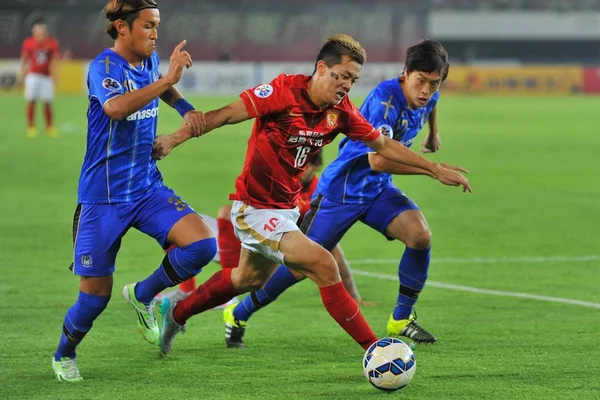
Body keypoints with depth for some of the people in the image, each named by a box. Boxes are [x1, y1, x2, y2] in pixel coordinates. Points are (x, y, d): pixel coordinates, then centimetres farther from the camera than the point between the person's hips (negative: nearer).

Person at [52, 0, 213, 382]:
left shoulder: (150, 62, 5)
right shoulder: (104, 67, -15)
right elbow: (115, 107, -39)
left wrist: (186, 108, 11)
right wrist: (167, 78, -43)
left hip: (147, 189, 6)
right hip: (102, 198, -6)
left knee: (202, 245, -17)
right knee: (96, 294, 1)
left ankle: (142, 296, 8)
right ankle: (64, 354, 30)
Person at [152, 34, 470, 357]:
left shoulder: (340, 112, -3)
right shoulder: (285, 91, -22)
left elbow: (383, 145, 8)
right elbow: (227, 114, -22)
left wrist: (436, 169, 9)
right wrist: (176, 138, -28)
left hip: (285, 207, 9)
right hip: (255, 208, -9)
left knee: (249, 279, 27)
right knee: (324, 265, -18)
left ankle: (176, 313, 46)